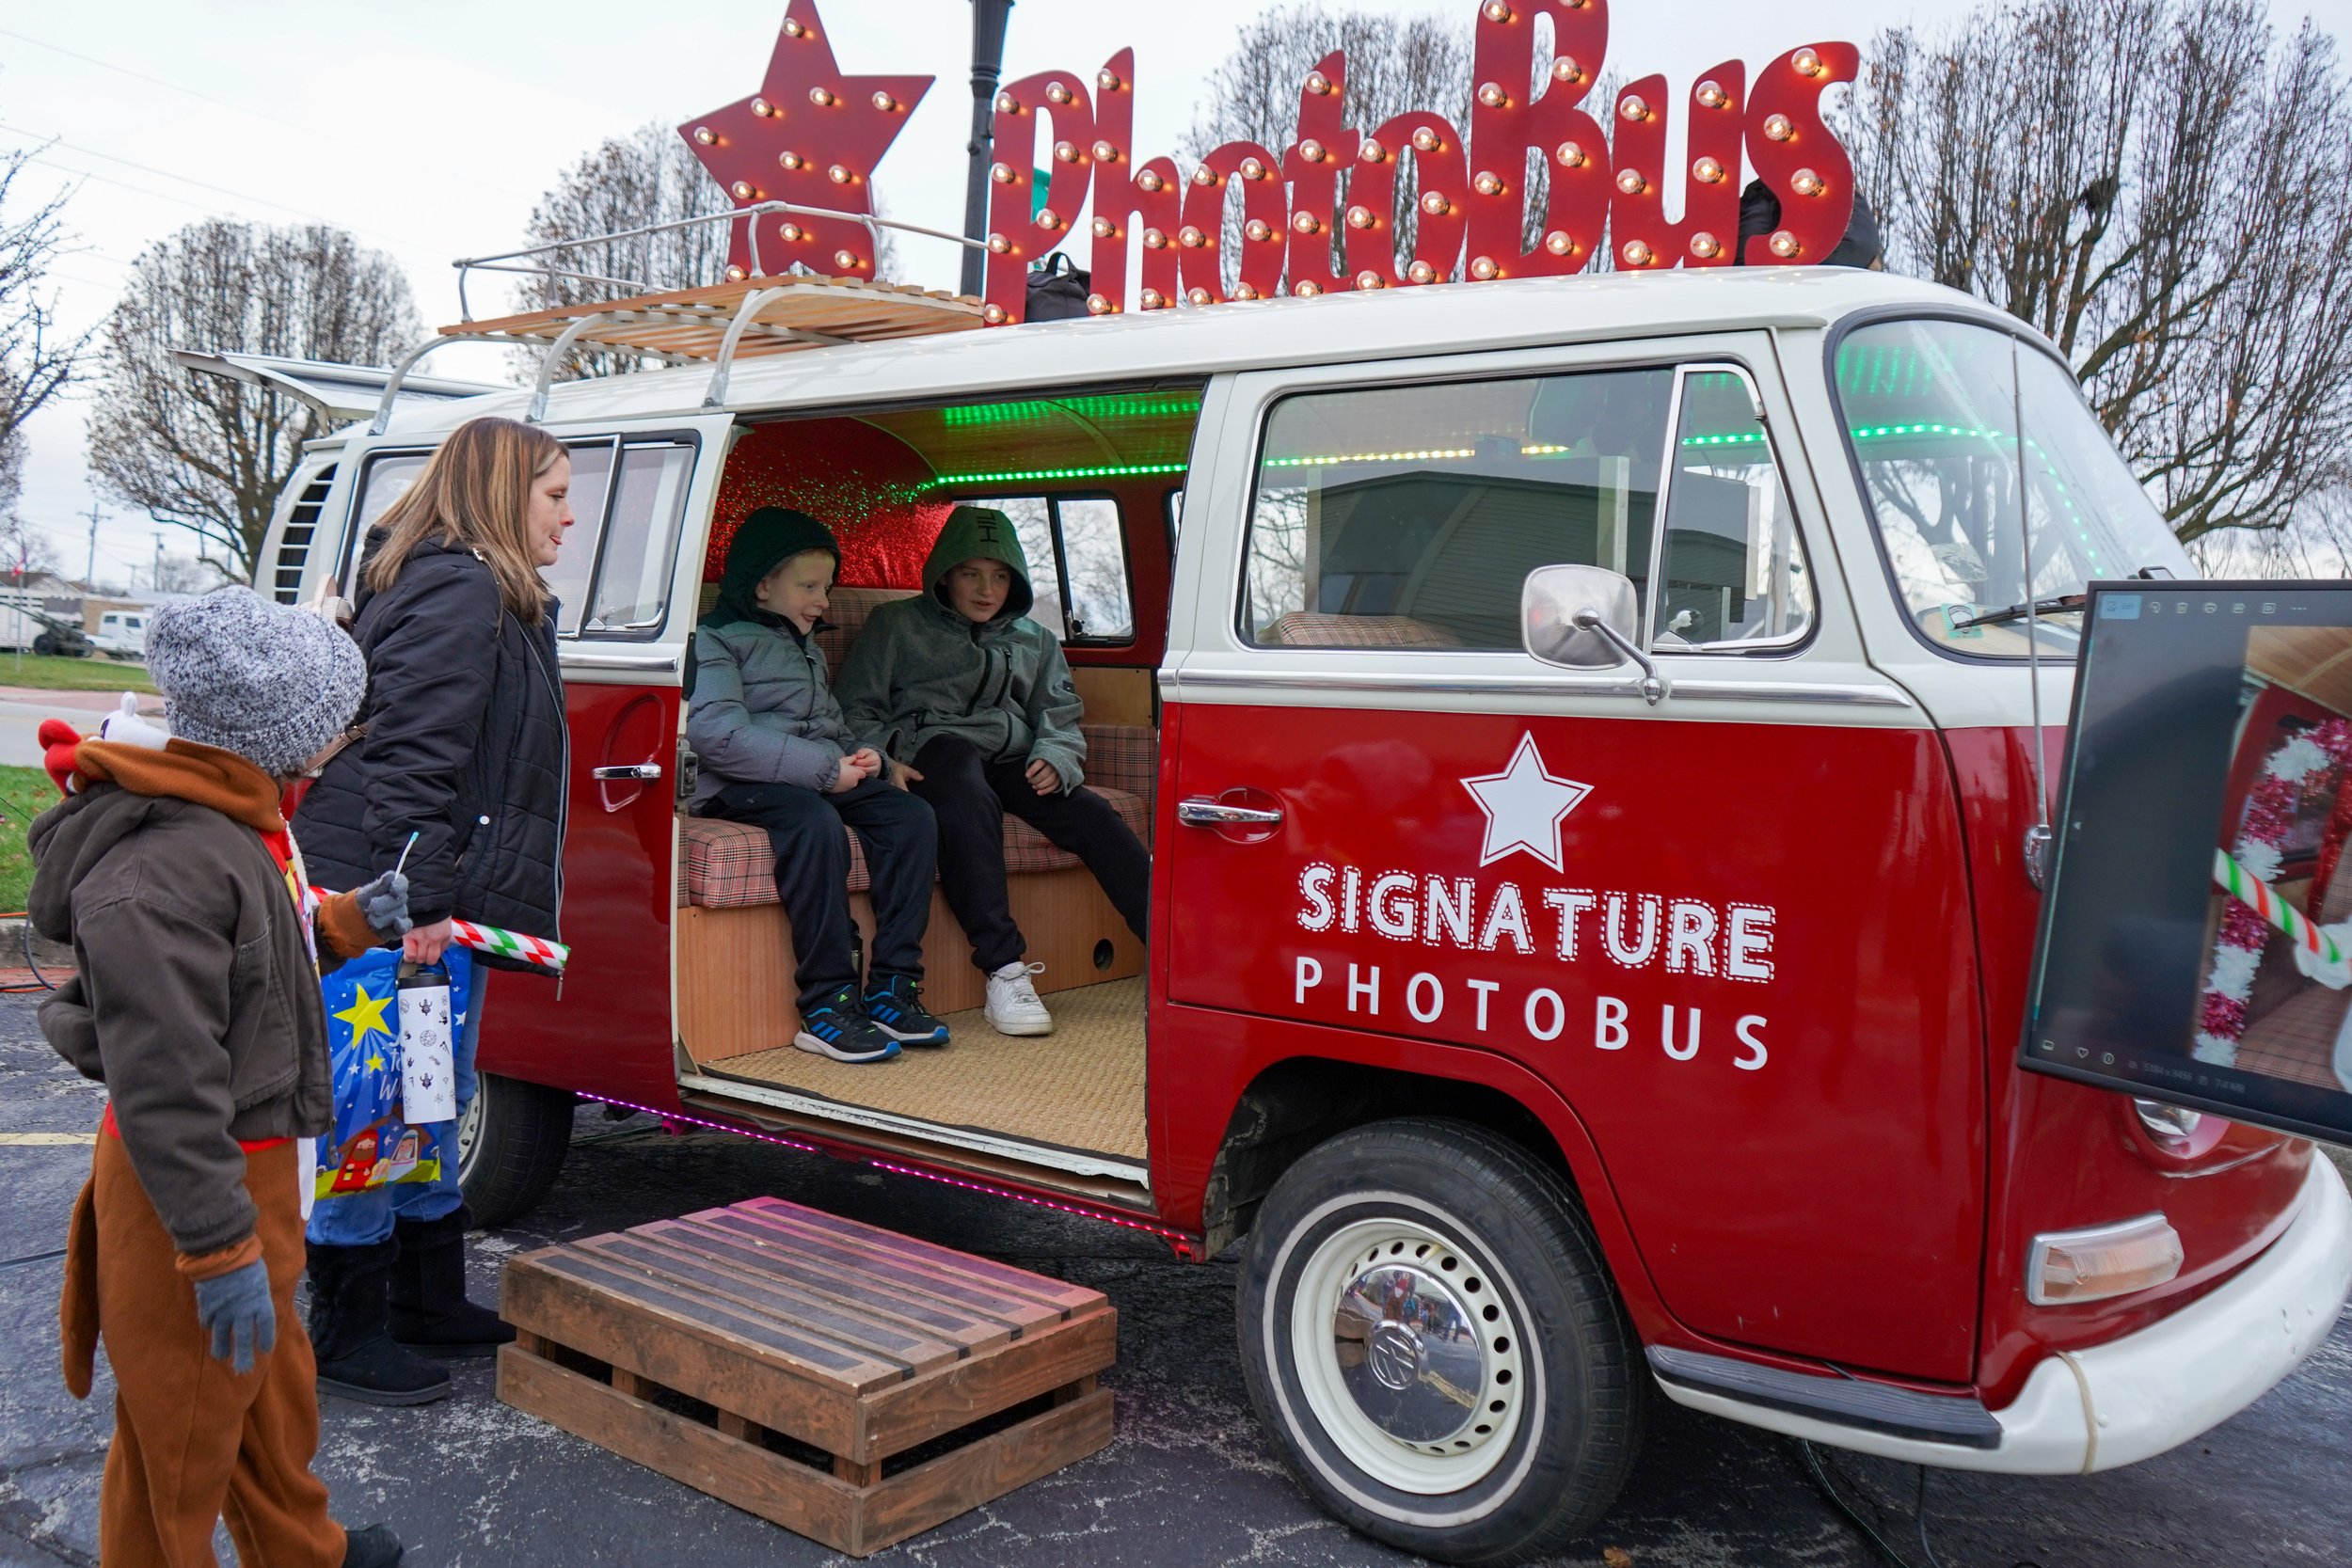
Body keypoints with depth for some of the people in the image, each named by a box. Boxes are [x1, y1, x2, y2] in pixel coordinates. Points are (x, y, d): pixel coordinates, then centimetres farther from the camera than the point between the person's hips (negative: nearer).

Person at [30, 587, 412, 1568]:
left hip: (250, 1159, 11)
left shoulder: (225, 827, 6)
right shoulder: (165, 869, -28)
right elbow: (163, 1087, -29)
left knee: (273, 1388, 28)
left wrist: (344, 926, 10)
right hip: (188, 1190, -11)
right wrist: (221, 1251, -27)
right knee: (183, 1433, 7)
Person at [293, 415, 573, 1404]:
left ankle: (431, 1304, 32)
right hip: (397, 904, -11)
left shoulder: (490, 596, 20)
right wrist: (419, 899, -26)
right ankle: (346, 1336, 10)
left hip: (439, 902, 11)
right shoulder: (459, 591, -14)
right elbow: (413, 755, -24)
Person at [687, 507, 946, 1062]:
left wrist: (858, 758, 10)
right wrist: (827, 768, -19)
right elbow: (717, 735, -17)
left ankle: (892, 986, -18)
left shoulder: (809, 649, 27)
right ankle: (825, 1005, -34)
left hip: (820, 779, 8)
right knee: (816, 822, -38)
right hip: (742, 786, -8)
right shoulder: (715, 639, -1)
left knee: (912, 816, -18)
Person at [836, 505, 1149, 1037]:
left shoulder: (1034, 641, 25)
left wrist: (1055, 760, -5)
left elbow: (1061, 720, 19)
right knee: (969, 803, -39)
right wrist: (882, 761, -11)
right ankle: (1004, 970, -42)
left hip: (1012, 760, 4)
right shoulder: (897, 625, 15)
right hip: (930, 750, -3)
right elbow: (857, 710, 10)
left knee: (1091, 813, -26)